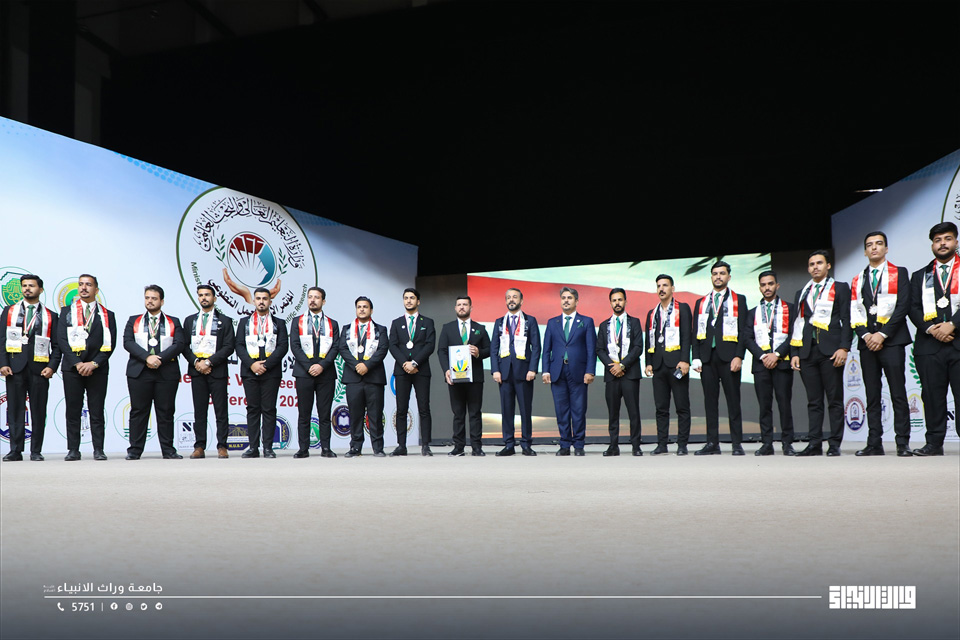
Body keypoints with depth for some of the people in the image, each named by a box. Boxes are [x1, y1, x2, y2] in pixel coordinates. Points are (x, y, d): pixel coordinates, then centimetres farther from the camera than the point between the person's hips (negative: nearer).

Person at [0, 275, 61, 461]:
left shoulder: (51, 316, 11)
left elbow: (56, 346, 8)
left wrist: (52, 367, -6)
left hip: (39, 369, -1)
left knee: (39, 411, 0)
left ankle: (36, 451, 6)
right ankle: (15, 450, 5)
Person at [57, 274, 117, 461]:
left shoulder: (107, 315, 10)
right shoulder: (67, 311, 11)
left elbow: (110, 344, 2)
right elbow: (61, 340, 1)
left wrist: (94, 363, -11)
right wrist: (77, 363, -10)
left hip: (97, 368, 0)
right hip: (72, 368, 1)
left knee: (97, 412, 0)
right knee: (72, 411, 1)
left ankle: (98, 449, 3)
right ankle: (73, 450, 6)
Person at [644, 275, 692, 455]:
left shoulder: (682, 308, 4)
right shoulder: (652, 313, 18)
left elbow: (686, 336, -4)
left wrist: (684, 360, -13)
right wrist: (648, 363, 7)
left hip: (676, 364, -4)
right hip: (658, 365, 4)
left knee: (682, 406, -2)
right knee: (661, 408, 5)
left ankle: (682, 445, 2)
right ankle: (662, 444, 9)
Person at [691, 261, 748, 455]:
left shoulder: (739, 300, 9)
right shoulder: (701, 303, 17)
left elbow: (743, 331, 1)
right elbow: (696, 333, 13)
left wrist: (738, 357, -10)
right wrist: (696, 358, 2)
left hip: (728, 357, -3)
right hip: (707, 357, 3)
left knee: (733, 401, -2)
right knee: (710, 401, 4)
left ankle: (737, 444, 2)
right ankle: (712, 443, 8)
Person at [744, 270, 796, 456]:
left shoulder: (789, 309, 11)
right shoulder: (752, 313, 17)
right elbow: (748, 339, 8)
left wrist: (777, 354, -10)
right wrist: (762, 356, -7)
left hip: (782, 362, -2)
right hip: (760, 364, 2)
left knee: (785, 403, -4)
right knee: (764, 405, 0)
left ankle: (787, 443, 2)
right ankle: (767, 444, 3)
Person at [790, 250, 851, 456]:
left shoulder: (840, 288, 9)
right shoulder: (802, 293, 20)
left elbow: (846, 320, 1)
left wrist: (844, 347, -11)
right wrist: (794, 353, 8)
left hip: (830, 350, -4)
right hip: (807, 351, 4)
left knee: (835, 400, -2)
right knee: (813, 401, 4)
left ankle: (835, 444, 2)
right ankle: (815, 444, 6)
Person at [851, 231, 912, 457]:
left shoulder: (899, 273, 6)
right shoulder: (857, 280, 16)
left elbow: (903, 306, -4)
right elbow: (854, 313, 10)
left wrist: (882, 334, -12)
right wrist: (866, 335, -6)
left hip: (891, 340, -3)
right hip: (867, 343, 3)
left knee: (898, 393, -5)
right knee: (872, 396, 3)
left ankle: (903, 443, -3)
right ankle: (874, 443, 5)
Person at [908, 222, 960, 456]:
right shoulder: (920, 276, 18)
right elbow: (913, 308, 7)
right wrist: (931, 328, -8)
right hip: (929, 345, 2)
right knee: (932, 396, 2)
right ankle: (934, 443, 6)